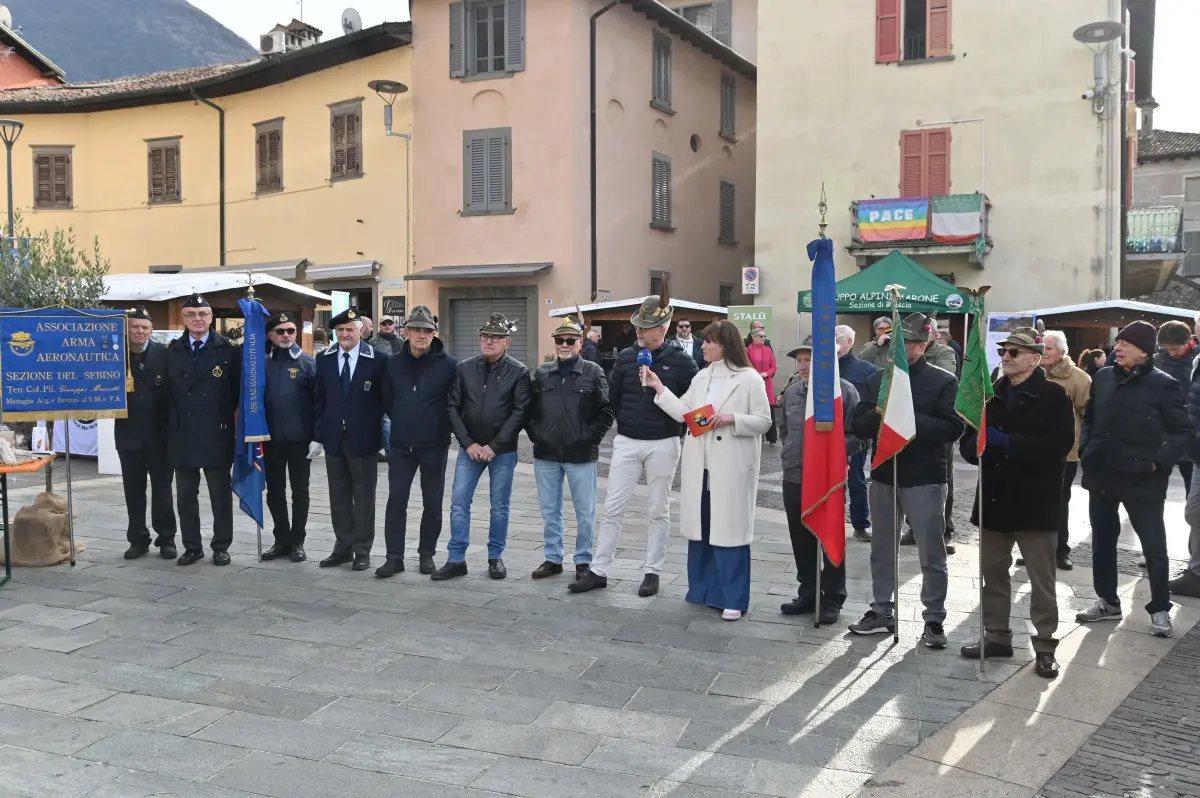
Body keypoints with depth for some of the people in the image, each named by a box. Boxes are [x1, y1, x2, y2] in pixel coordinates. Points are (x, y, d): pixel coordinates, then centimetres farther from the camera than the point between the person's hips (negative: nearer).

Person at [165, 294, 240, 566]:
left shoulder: (228, 349, -2)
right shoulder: (173, 350, 9)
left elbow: (238, 388, -1)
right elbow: (170, 388, 9)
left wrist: (225, 416, -1)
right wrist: (174, 420, 4)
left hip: (216, 434, -3)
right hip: (182, 434, 4)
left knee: (221, 494, 5)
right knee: (185, 495, 9)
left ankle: (221, 546, 14)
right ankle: (192, 546, 18)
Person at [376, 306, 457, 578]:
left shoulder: (448, 365, -7)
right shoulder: (393, 363, 3)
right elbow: (386, 401, 12)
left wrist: (443, 429, -1)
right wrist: (401, 425, 10)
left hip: (434, 447, -2)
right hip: (400, 446, 2)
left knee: (432, 503, 7)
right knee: (396, 500, 1)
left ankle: (426, 553, 21)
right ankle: (394, 556, 8)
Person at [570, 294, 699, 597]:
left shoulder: (681, 361, -7)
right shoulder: (626, 357, 2)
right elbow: (613, 396, 11)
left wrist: (676, 428, -3)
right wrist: (625, 422, 12)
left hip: (662, 444, -3)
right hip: (626, 442, 3)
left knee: (658, 511, 7)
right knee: (612, 508, 3)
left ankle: (652, 572, 18)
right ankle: (598, 571, 10)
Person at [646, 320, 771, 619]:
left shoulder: (749, 379, -5)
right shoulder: (701, 377, 12)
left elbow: (763, 421, -7)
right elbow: (683, 412, 7)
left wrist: (732, 419, -19)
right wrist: (659, 387, 5)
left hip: (731, 468, -6)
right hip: (700, 465, 6)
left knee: (728, 529, -2)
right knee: (700, 527, 12)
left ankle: (732, 598, 6)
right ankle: (703, 589, 25)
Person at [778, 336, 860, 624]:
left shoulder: (844, 390, -8)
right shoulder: (792, 392, 9)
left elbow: (856, 433, -8)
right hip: (794, 477, 5)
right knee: (801, 541, 12)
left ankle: (832, 599, 15)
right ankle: (808, 593, 25)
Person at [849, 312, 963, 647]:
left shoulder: (943, 381, -4)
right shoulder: (877, 379, 10)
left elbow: (953, 428, -14)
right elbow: (857, 426, 5)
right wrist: (879, 414, -15)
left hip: (924, 478, -4)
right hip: (883, 475, 5)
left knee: (932, 554, 2)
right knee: (881, 550, 14)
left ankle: (934, 620, 14)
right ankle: (881, 613, 26)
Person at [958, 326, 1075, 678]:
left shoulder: (1054, 395, -6)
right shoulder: (990, 394, 11)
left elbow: (1060, 445, -18)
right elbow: (969, 442, 11)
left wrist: (1008, 443, -25)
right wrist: (977, 444, -13)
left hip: (1035, 501, -5)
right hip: (995, 498, 6)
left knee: (1042, 579, 2)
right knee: (992, 572, 13)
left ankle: (1045, 646, 12)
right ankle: (997, 636, 26)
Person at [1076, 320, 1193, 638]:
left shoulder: (1163, 384, -10)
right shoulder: (1103, 377, 4)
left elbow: (1185, 433, -7)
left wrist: (1159, 463, -15)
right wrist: (1086, 450, 5)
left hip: (1141, 479, -5)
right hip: (1101, 475, 5)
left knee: (1154, 546, 4)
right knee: (1102, 541, 14)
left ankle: (1160, 609, 18)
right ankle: (1107, 601, 28)